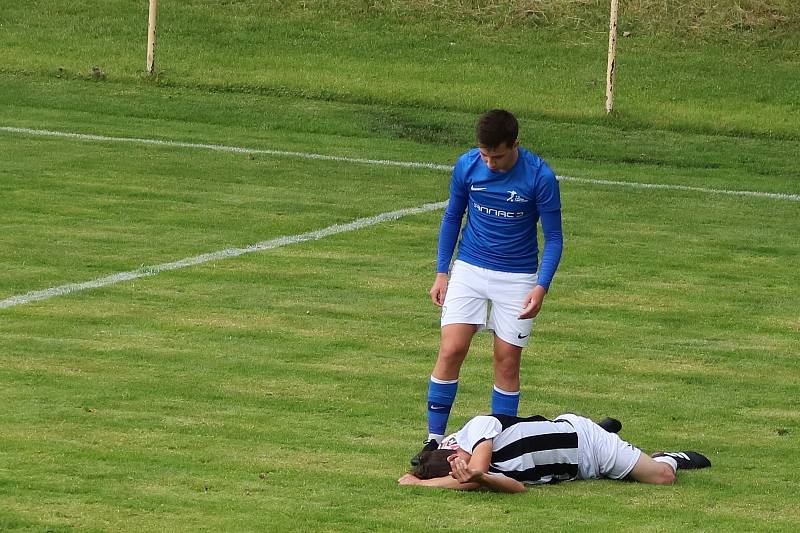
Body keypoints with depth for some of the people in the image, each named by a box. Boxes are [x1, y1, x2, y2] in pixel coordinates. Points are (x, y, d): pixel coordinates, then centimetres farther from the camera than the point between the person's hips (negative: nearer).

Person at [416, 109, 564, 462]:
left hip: (517, 279, -2)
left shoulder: (540, 177, -15)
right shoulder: (466, 166, -6)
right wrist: (441, 272, 6)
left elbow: (553, 237, -6)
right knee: (451, 350, -8)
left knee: (507, 362, 0)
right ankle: (435, 439, 0)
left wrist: (541, 286, -18)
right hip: (469, 271, 2)